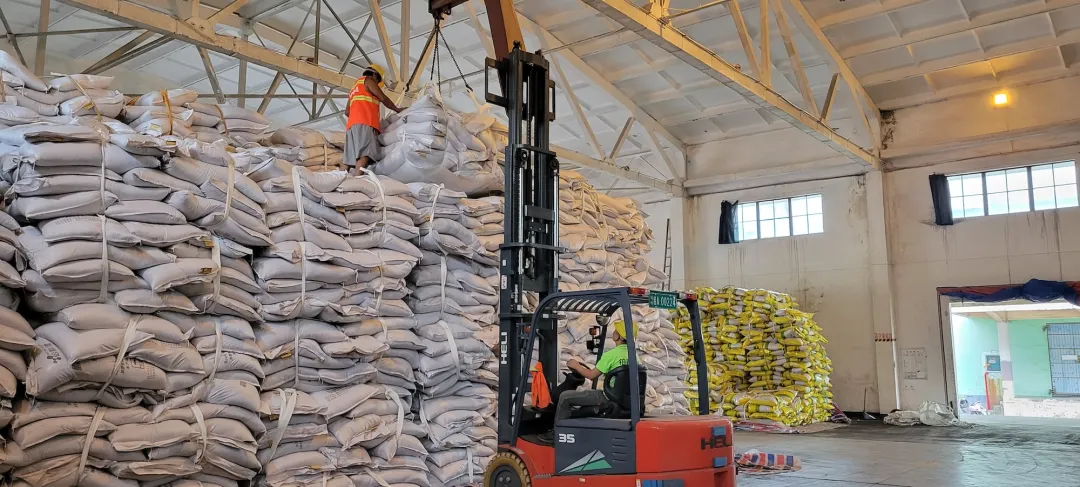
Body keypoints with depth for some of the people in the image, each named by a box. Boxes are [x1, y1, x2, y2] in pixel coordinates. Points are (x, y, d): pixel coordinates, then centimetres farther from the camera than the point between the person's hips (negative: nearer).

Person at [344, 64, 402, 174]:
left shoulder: (355, 88, 35)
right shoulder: (368, 80, 11)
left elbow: (347, 112, 29)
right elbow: (383, 98, 5)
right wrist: (397, 110, 17)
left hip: (353, 124, 9)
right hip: (364, 124, -9)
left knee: (357, 157, -6)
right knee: (364, 155, -25)